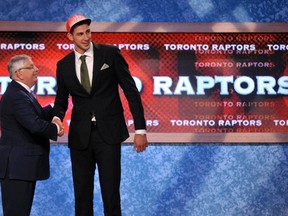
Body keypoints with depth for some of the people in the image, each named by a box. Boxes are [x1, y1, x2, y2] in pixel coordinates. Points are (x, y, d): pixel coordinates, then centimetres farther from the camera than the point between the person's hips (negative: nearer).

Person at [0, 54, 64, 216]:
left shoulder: (22, 93, 16)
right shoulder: (16, 96, -20)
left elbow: (37, 115, 22)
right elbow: (35, 125, -28)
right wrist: (56, 129, -11)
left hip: (23, 165, 11)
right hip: (17, 166, -11)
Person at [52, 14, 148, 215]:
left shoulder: (110, 53, -2)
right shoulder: (64, 65, 6)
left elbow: (131, 91, -2)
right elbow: (61, 101, 14)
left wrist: (140, 129, -6)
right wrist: (56, 120, -9)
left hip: (108, 133, -3)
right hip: (80, 136, 3)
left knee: (111, 194, -4)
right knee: (82, 195, 7)